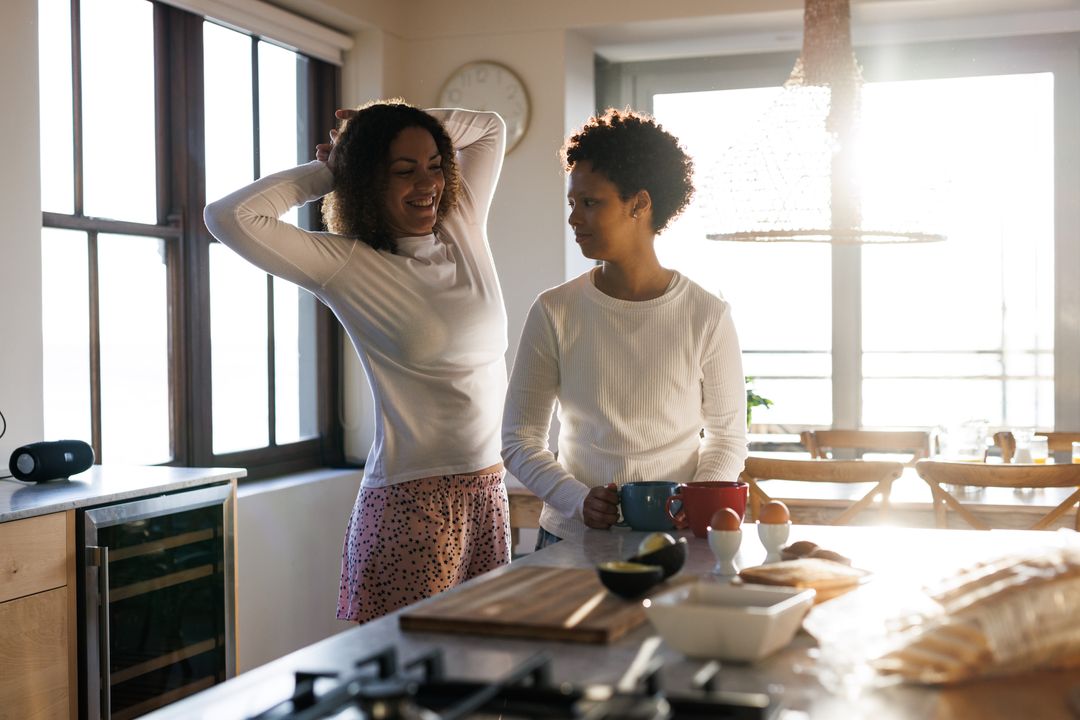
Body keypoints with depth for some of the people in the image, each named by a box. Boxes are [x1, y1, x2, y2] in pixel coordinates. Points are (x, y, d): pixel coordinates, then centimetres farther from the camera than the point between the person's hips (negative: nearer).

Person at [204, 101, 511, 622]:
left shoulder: (464, 230, 8)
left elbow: (489, 127, 22)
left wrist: (397, 123, 8)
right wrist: (324, 173, -4)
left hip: (489, 493, 6)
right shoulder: (347, 264, -6)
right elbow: (229, 217, -17)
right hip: (411, 499, -5)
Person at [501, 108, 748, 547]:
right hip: (573, 539, 0)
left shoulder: (707, 316, -1)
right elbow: (519, 440, 3)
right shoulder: (555, 312, 0)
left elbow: (727, 437, 7)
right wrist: (579, 500, -13)